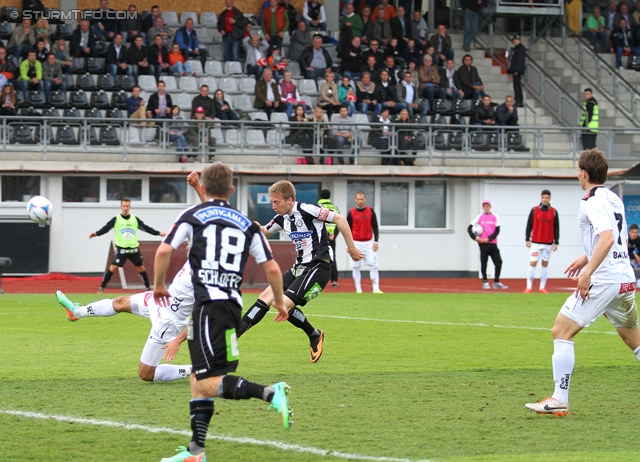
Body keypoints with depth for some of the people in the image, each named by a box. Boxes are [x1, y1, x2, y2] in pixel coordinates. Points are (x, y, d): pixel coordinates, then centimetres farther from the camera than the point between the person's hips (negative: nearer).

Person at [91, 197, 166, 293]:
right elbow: (106, 228, -13)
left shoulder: (135, 219, 8)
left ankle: (148, 288, 23)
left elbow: (146, 228, 12)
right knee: (113, 267, -14)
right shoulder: (116, 220, -2)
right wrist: (96, 233, -31)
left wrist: (158, 233, 7)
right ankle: (101, 287, -9)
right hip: (121, 248, -3)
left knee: (141, 268, 9)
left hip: (134, 248, 3)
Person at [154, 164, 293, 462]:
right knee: (198, 378, 14)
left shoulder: (193, 216, 5)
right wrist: (280, 302, 28)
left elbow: (164, 251, -5)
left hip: (209, 303, -6)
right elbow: (272, 268, 12)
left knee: (208, 382, -12)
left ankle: (270, 393, -31)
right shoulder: (247, 224, 15)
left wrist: (159, 285, 13)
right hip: (233, 304, 6)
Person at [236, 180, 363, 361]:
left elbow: (339, 219, -13)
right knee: (265, 297, 0)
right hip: (299, 268, 9)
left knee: (284, 304, -19)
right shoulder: (282, 219, 9)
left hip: (318, 268, -9)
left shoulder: (306, 210, -16)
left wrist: (352, 247, -10)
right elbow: (265, 232, 28)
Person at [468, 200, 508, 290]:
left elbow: (497, 231, 0)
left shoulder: (495, 217, 6)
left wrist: (489, 238, -12)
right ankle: (485, 282, 11)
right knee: (484, 263, 1)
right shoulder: (479, 217, 5)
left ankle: (496, 282, 1)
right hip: (483, 244, -1)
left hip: (492, 243, 1)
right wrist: (475, 237, -11)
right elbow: (469, 228, 4)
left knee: (498, 262, -6)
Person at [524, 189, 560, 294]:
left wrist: (556, 242, 0)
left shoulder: (554, 212, 3)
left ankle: (542, 288, 9)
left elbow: (556, 228, 5)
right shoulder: (534, 210, 2)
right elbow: (529, 225, 4)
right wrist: (527, 239, -1)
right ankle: (529, 287, -4)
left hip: (548, 244, 1)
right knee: (533, 263, -6)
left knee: (545, 264, 5)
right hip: (535, 243, -1)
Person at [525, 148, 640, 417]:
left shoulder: (592, 201, -11)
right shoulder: (612, 198, 16)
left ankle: (559, 401, -10)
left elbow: (607, 238, -26)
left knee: (561, 332, -6)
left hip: (603, 281, -9)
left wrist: (588, 272, -29)